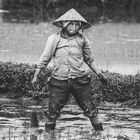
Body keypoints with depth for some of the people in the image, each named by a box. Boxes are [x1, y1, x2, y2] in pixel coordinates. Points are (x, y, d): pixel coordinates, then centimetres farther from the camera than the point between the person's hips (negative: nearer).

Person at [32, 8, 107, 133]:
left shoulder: (82, 40, 3)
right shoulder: (55, 39, 0)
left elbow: (89, 59, 17)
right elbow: (45, 59, 8)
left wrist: (99, 73, 12)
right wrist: (36, 76, 9)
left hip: (80, 80, 1)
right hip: (59, 80, 0)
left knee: (90, 109, 1)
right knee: (53, 111, -1)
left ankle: (100, 132, 11)